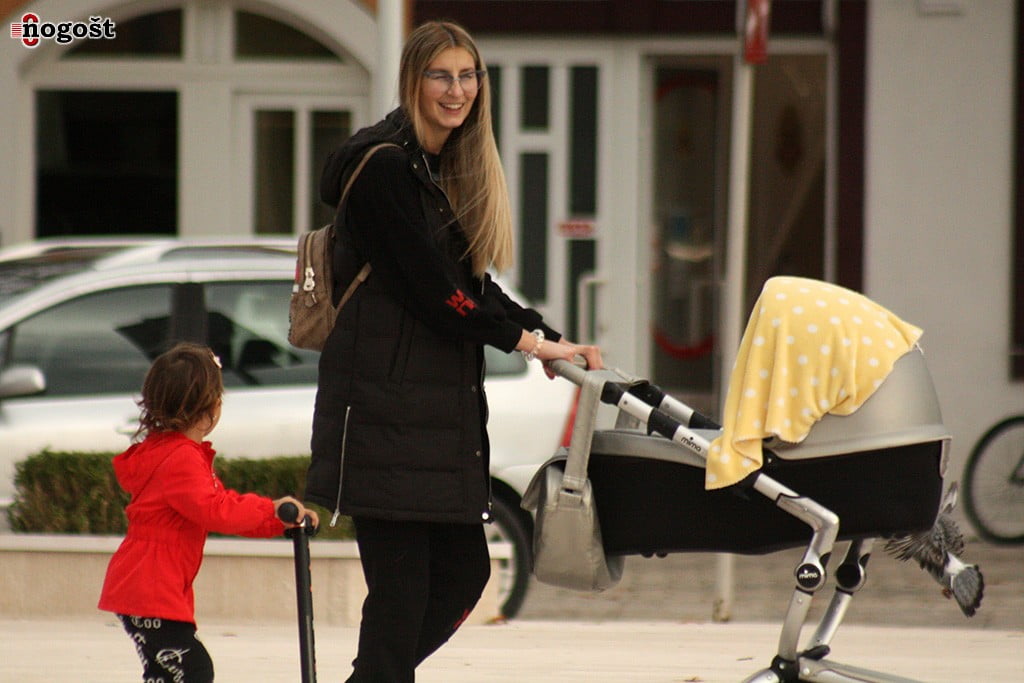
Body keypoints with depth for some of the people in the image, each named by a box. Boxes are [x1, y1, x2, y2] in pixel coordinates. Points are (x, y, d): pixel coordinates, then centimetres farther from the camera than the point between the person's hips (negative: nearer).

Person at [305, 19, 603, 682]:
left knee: (463, 572, 8)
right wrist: (526, 339, -10)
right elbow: (426, 286, -15)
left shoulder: (454, 169, 16)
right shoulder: (383, 165, -11)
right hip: (383, 402, -9)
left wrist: (545, 335, 2)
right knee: (401, 584, -9)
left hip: (444, 403, 9)